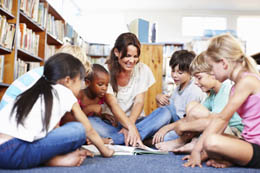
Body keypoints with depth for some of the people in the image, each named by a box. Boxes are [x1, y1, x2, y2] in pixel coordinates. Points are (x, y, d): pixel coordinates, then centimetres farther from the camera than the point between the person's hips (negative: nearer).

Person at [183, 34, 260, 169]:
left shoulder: (247, 81, -16)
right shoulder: (236, 87, 13)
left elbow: (222, 118, -18)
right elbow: (222, 122, 9)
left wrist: (197, 149, -15)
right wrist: (200, 150, 4)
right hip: (249, 143, 10)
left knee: (211, 142, -34)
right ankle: (229, 159, -1)